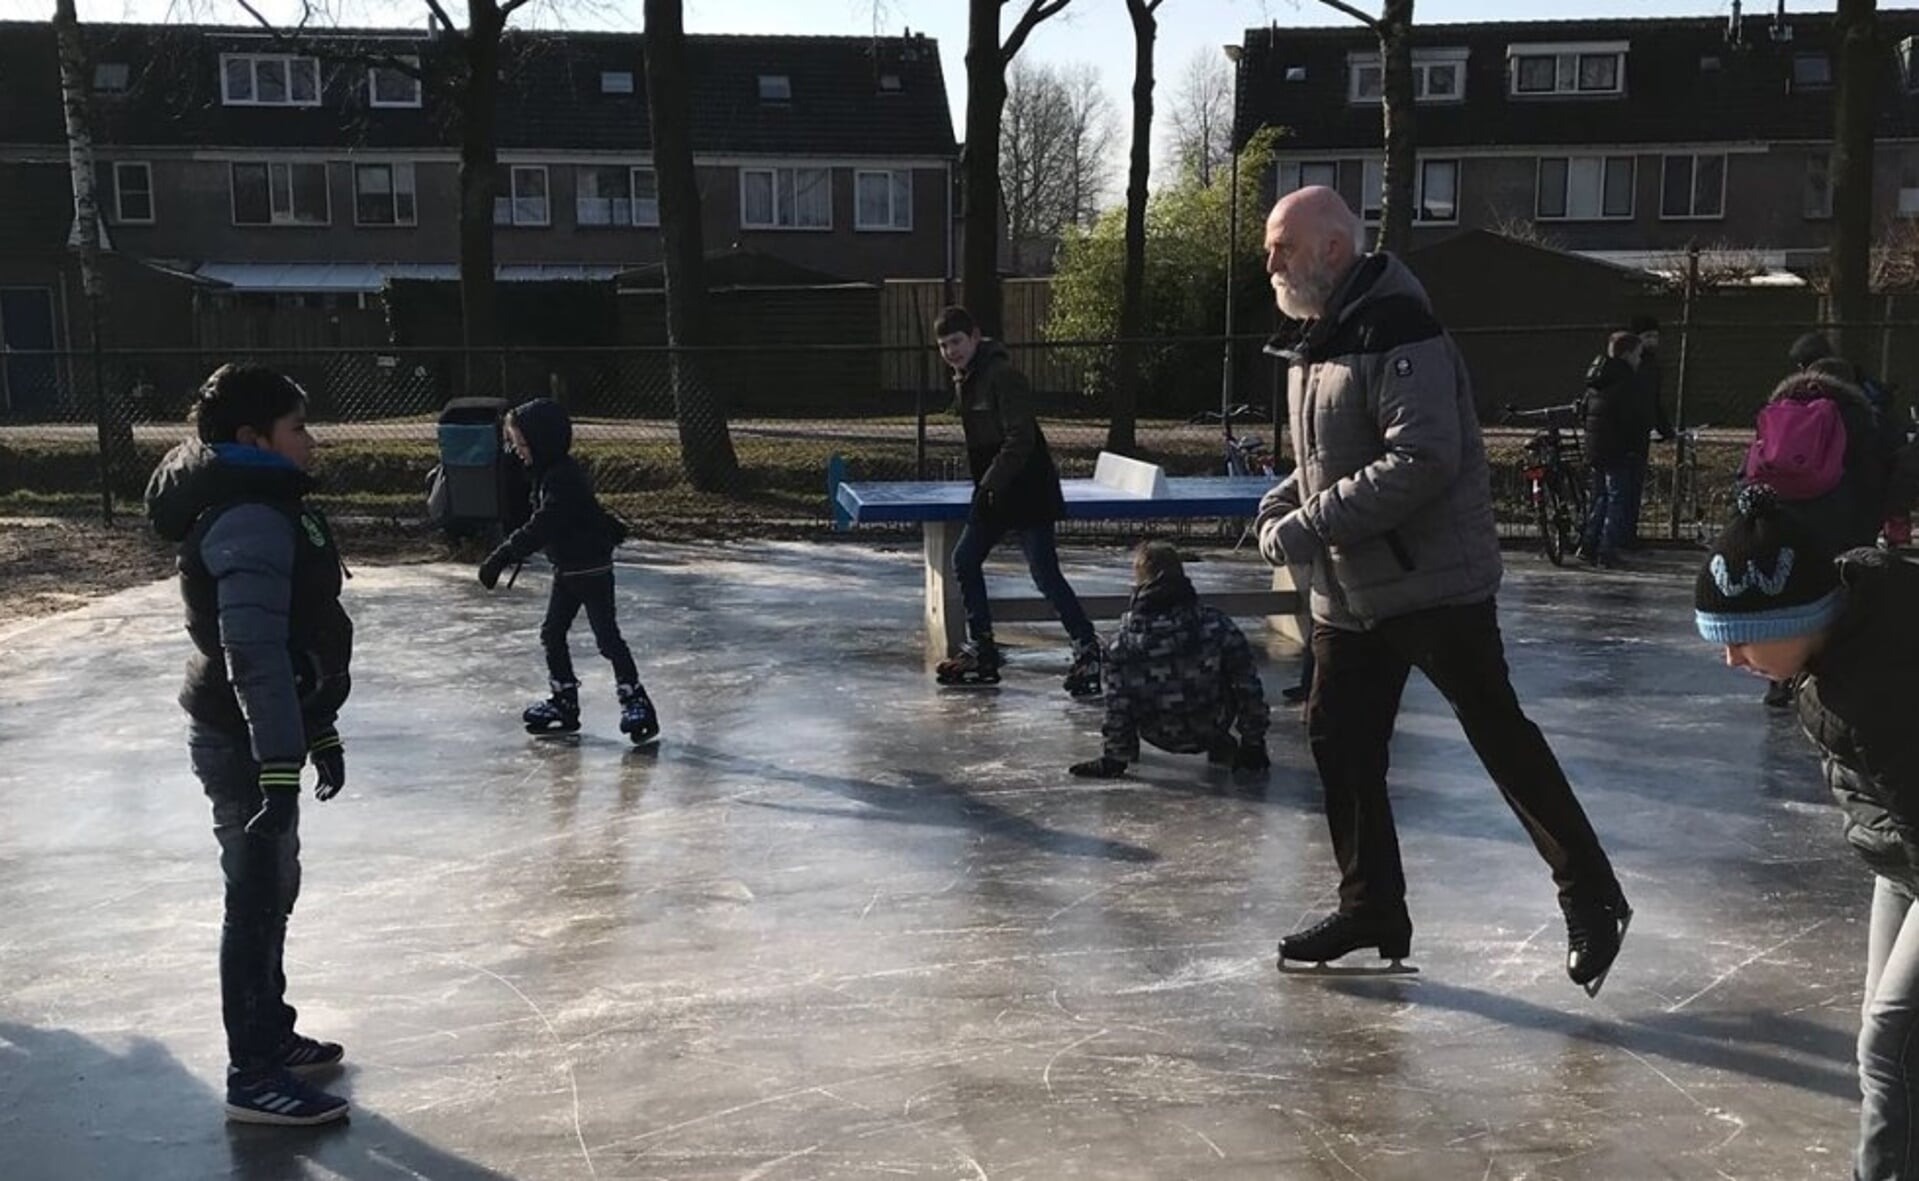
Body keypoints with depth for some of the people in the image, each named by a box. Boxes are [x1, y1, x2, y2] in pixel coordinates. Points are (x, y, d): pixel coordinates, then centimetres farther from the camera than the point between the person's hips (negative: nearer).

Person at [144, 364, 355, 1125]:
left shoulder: (267, 506, 13)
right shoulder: (250, 520, -21)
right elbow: (254, 654, -28)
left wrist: (319, 732, 22)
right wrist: (277, 765, -30)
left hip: (258, 733, 10)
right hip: (244, 741, -10)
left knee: (273, 888, 20)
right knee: (258, 899, -1)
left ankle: (271, 1036, 35)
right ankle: (253, 1078, 9)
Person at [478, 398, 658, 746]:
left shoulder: (563, 479, -24)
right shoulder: (548, 473, 8)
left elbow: (540, 528, -31)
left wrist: (502, 557, -32)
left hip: (592, 569, -10)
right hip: (567, 568, 10)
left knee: (607, 637, -8)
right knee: (552, 634, 11)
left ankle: (635, 700, -3)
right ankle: (565, 701, 18)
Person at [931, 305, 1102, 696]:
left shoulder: (1002, 375, -17)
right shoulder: (963, 381, 12)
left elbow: (1020, 438, -22)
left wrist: (992, 484, -19)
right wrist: (983, 487, 13)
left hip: (1028, 491, -10)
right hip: (993, 492, 10)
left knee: (1045, 575, -11)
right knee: (965, 560, 10)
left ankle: (1088, 652, -5)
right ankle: (980, 652, 18)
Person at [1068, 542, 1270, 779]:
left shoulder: (1126, 636, -17)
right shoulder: (1215, 623, -15)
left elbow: (1117, 703, -13)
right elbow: (1248, 685, -10)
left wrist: (1115, 759, -1)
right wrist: (1253, 744, 1)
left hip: (1160, 737, 0)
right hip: (1212, 728, 0)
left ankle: (1129, 748, 31)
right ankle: (1221, 746, 24)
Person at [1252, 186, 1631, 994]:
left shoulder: (1398, 331, -18)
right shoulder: (1319, 339, 13)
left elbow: (1422, 460, -28)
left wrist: (1309, 528, -25)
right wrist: (1280, 505, 6)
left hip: (1434, 581, -9)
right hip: (1348, 591, 10)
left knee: (1499, 736, -3)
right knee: (1340, 740, 10)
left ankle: (1592, 900, 11)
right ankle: (1372, 908, 23)